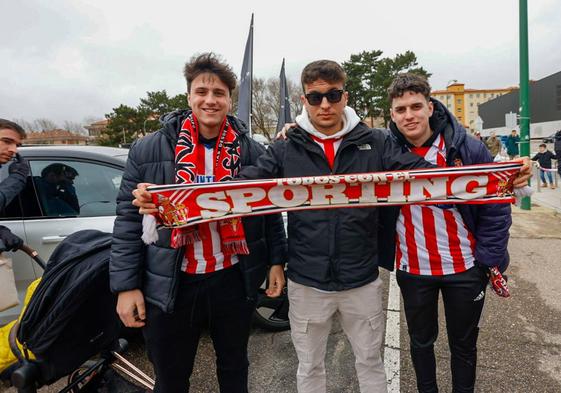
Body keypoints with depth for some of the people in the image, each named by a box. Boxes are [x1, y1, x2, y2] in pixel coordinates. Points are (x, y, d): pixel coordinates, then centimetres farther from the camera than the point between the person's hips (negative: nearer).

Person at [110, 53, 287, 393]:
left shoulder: (252, 152, -1)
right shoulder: (149, 150, -4)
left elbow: (271, 212, 4)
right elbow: (129, 219, -4)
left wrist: (277, 262, 1)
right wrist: (126, 285, -6)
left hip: (234, 279, 1)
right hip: (170, 284, 0)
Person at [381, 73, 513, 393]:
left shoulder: (469, 150, -12)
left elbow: (496, 207, -6)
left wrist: (488, 259, -8)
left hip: (465, 268, -1)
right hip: (412, 270, 1)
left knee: (464, 345, 18)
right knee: (421, 342, 20)